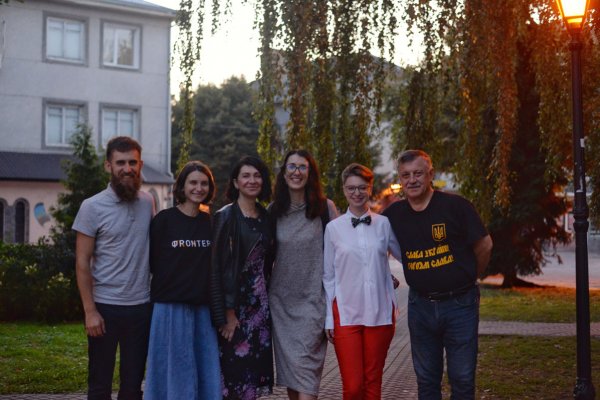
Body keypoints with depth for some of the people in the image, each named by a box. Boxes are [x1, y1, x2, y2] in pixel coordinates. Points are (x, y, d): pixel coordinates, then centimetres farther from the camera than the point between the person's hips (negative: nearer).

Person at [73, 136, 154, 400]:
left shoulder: (148, 203, 5)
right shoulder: (92, 207, -7)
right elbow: (82, 262, -6)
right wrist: (90, 310, -12)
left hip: (141, 306, 3)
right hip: (105, 307, -3)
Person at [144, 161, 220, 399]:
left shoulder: (211, 223, 9)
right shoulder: (164, 220, -3)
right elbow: (153, 262, -3)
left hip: (203, 309, 4)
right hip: (171, 308, -4)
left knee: (206, 371, 6)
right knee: (174, 370, 3)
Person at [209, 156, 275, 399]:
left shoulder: (266, 217, 11)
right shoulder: (226, 216, -7)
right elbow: (218, 267, -11)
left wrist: (267, 298, 9)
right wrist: (226, 314, -15)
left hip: (260, 304, 6)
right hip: (235, 303, -6)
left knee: (255, 368, 7)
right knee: (233, 370, -4)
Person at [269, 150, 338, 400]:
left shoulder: (325, 208, -3)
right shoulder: (274, 210, 6)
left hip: (313, 298, -4)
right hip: (281, 298, 4)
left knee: (305, 364, -11)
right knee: (287, 363, 9)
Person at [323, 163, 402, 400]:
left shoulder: (384, 224, 4)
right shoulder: (333, 228, 2)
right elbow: (328, 276, 5)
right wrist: (328, 318, 2)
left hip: (380, 312, 1)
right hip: (345, 313, -1)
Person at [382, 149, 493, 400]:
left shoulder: (455, 206, -9)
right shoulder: (394, 214, 1)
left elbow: (484, 245, 0)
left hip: (460, 303, -3)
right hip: (420, 306, 4)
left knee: (462, 379, 3)